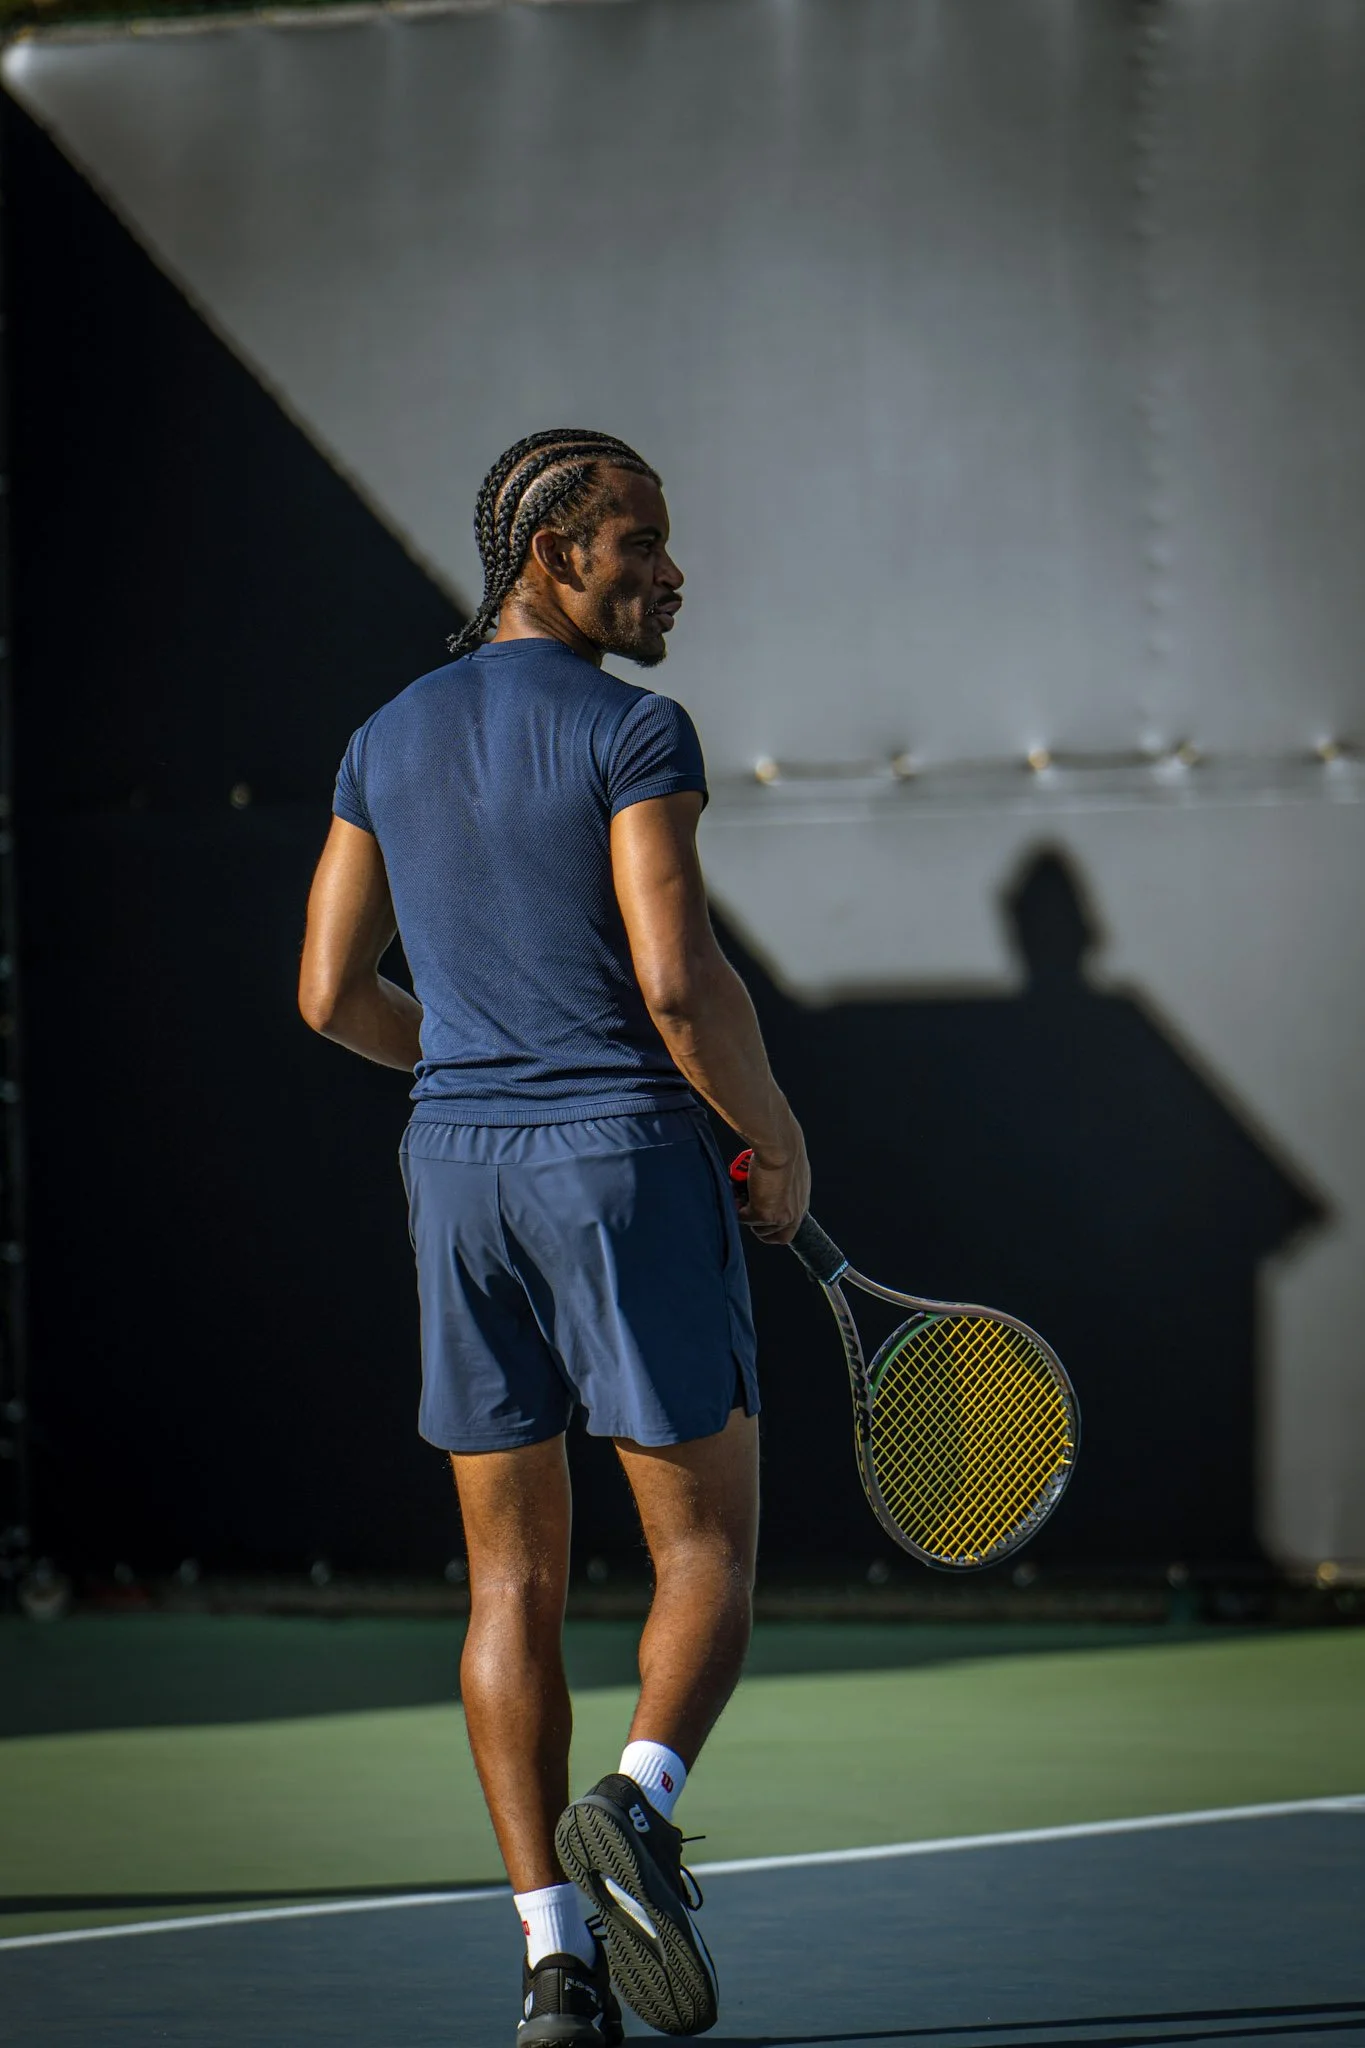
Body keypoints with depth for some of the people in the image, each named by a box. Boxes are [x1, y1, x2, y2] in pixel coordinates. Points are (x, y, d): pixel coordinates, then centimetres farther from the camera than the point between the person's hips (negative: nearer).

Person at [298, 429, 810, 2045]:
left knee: (513, 1583, 7)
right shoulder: (632, 733, -10)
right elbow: (679, 982, -17)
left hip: (457, 1173, 5)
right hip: (627, 1161, -5)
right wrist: (780, 1145, -3)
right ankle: (635, 1804, -22)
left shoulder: (387, 743, 9)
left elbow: (332, 995, 10)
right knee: (708, 1556, 5)